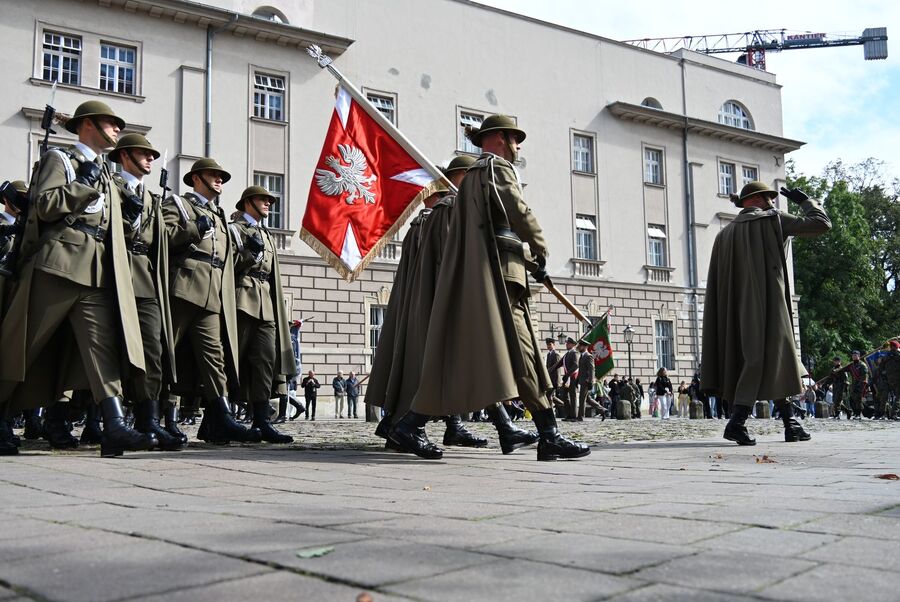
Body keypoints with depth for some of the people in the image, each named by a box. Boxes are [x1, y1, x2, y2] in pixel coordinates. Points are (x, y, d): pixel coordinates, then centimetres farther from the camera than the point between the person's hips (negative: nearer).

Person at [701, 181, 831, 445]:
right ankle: (737, 421, -20)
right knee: (766, 358, -8)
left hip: (737, 307, 7)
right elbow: (821, 223, 2)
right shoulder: (772, 220, 2)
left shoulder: (725, 233, 17)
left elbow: (716, 281, 12)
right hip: (767, 301, -7)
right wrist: (804, 200, 19)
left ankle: (791, 423, 15)